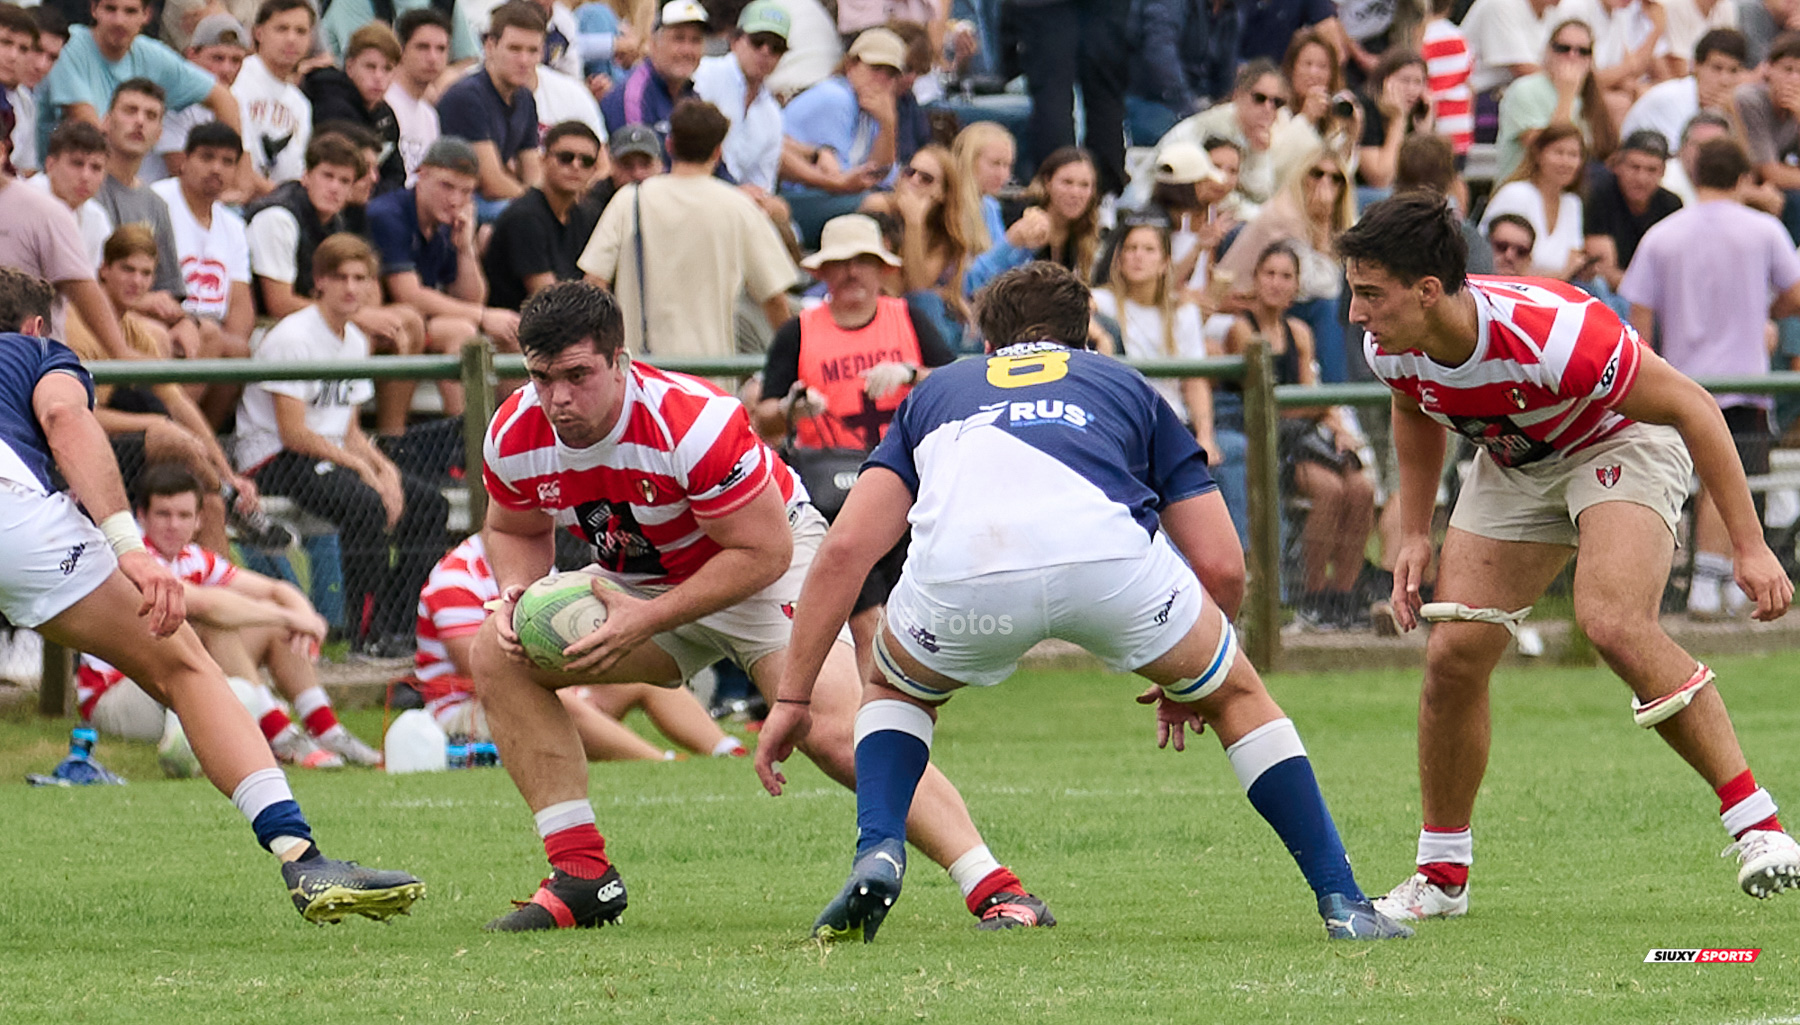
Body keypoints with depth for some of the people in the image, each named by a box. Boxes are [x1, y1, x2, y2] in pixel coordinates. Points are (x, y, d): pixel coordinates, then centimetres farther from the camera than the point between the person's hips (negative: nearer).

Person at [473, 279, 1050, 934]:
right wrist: (516, 595, -17)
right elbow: (515, 530, 7)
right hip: (638, 581, 6)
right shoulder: (515, 436, -16)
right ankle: (582, 876, -8)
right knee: (499, 654, -12)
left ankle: (996, 891, -26)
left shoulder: (694, 422, -34)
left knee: (836, 733, -27)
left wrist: (645, 621, -31)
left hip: (768, 567, -6)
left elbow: (762, 551, -26)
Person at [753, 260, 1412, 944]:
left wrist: (794, 696, 26)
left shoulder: (937, 392, 38)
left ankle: (877, 854, 10)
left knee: (896, 693, 35)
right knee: (1236, 695, 28)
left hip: (960, 570, 1)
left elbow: (845, 549, 24)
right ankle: (1341, 903, 21)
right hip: (1108, 550, -1)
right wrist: (1188, 686, 45)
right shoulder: (1125, 387, 37)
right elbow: (1222, 567, 28)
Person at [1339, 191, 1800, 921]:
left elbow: (1689, 406, -28)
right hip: (1516, 467, 6)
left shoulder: (1553, 334, -39)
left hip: (1622, 442, -6)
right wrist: (1414, 536, 3)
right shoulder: (1391, 348, -19)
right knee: (1454, 654, -6)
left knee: (1614, 624, -30)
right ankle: (1442, 877, 11)